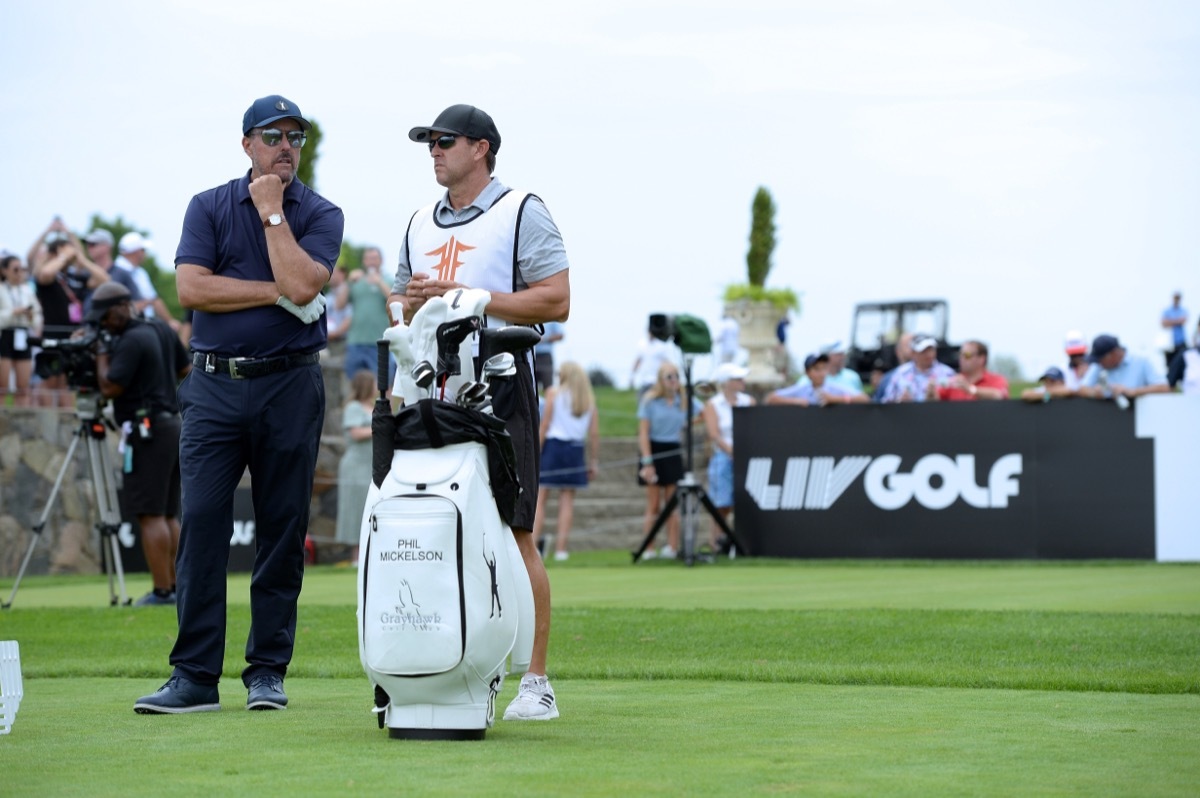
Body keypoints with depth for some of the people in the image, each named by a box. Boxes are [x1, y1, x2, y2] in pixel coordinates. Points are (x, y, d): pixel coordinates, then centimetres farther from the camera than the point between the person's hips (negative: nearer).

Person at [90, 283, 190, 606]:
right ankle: (177, 586, 11)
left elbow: (110, 388, -17)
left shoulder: (132, 341, -14)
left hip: (148, 431, -10)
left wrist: (102, 355, -3)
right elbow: (186, 370, 22)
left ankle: (162, 591, -13)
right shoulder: (163, 331, 13)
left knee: (150, 514, -10)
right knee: (168, 514, 11)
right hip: (171, 425, 10)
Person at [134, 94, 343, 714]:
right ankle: (194, 675, -4)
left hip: (290, 387, 0)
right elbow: (191, 287, -6)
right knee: (201, 524, -6)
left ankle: (267, 671, 9)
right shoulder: (208, 207, 8)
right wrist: (276, 293, -9)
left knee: (282, 530, 1)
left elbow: (300, 285, -13)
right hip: (214, 384, 0)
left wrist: (272, 212, -7)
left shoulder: (320, 215, 5)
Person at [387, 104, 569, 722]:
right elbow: (400, 306, 26)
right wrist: (410, 303, 1)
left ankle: (535, 682, -6)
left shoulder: (522, 212, 1)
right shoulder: (420, 223, 22)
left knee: (513, 532, -9)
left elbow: (555, 301, -9)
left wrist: (467, 297, -14)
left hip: (500, 385, -6)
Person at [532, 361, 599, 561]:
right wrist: (593, 462, 12)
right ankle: (561, 547, 2)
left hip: (552, 446, -3)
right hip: (576, 449, 3)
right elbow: (594, 434, 7)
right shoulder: (589, 399, 11)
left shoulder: (554, 392, 2)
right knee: (567, 499, 6)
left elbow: (544, 425, -4)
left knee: (539, 499, -2)